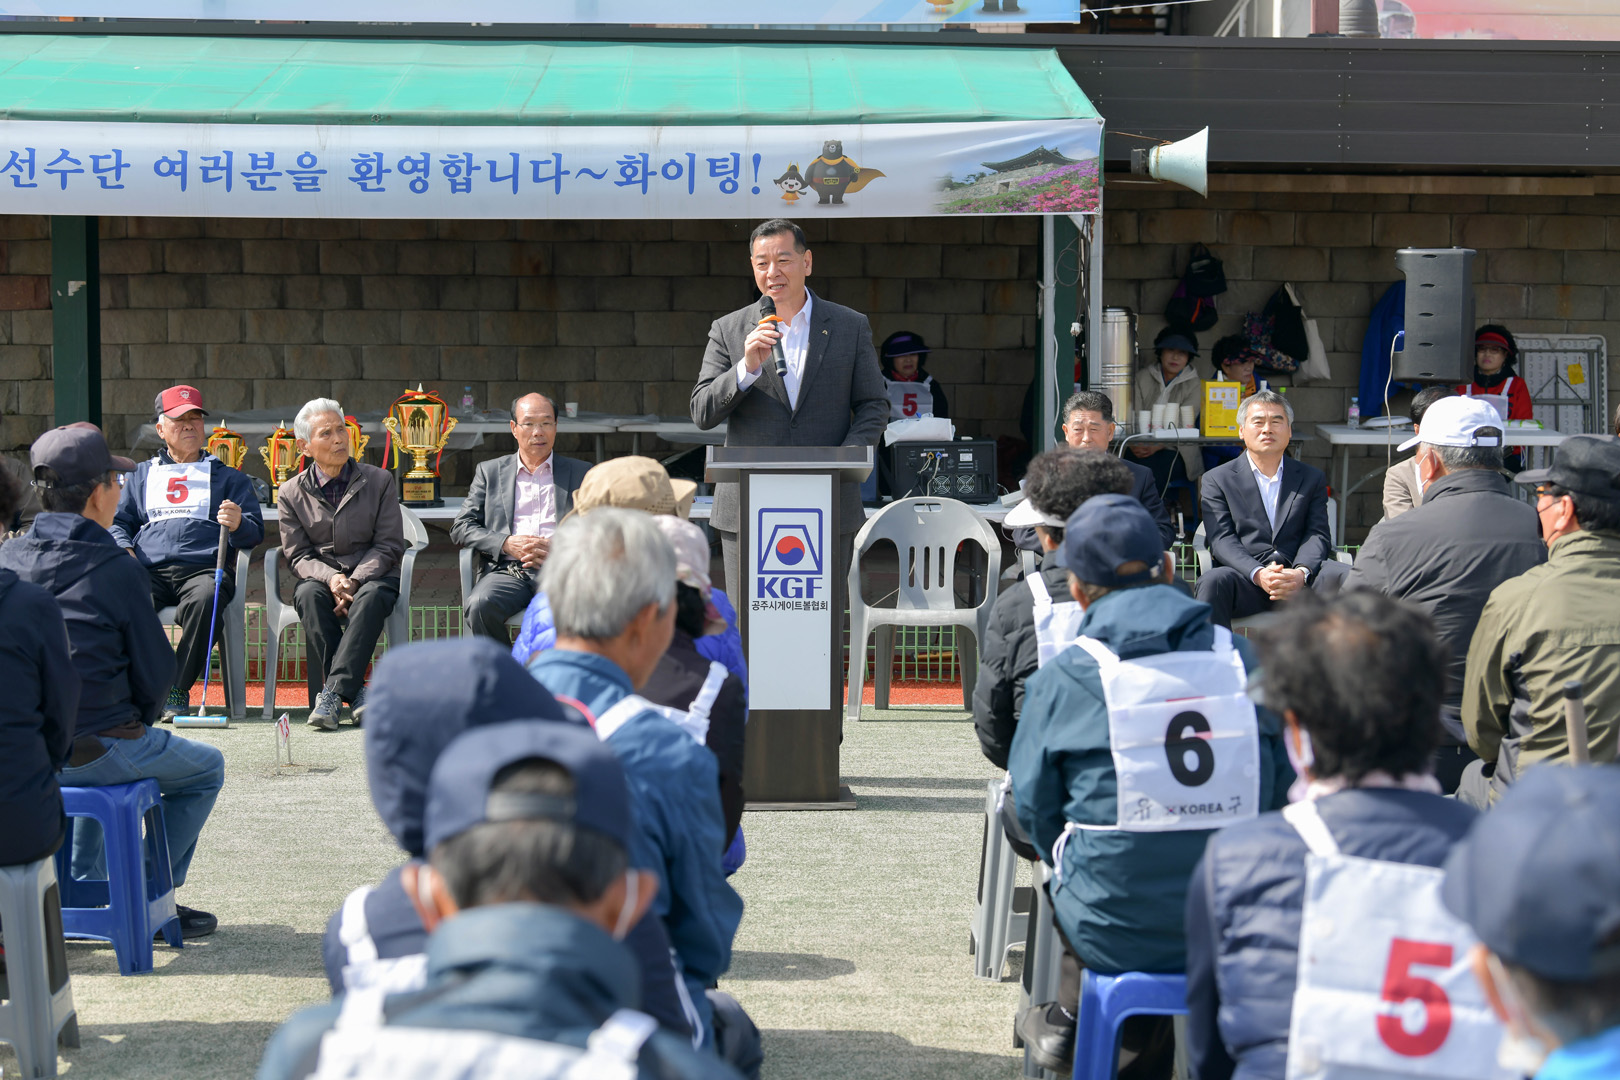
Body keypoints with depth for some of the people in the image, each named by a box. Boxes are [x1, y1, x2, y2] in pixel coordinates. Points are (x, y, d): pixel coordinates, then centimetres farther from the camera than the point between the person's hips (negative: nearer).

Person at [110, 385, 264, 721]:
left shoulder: (229, 477, 24)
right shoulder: (142, 475, 29)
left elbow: (255, 533, 14)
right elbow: (118, 522, 23)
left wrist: (238, 524, -11)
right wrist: (124, 549, -1)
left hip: (204, 567, -1)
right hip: (148, 569, 1)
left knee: (205, 599, -39)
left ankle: (177, 692, -28)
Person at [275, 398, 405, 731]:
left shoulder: (379, 482, 5)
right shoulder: (291, 494, 7)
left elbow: (389, 545, 0)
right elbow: (297, 555, 3)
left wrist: (354, 581, -17)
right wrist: (330, 578, -19)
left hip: (370, 575, -1)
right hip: (320, 576, 1)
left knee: (372, 596, -37)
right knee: (308, 595, -35)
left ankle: (333, 692, -43)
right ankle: (355, 692, -37)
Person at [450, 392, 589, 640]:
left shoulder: (580, 473, 19)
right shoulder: (490, 472, 21)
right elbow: (460, 529, 14)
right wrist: (506, 544, -4)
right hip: (506, 571, 1)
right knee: (480, 605, -34)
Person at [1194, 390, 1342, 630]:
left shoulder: (1312, 478, 21)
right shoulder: (1217, 479, 14)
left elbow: (1318, 535, 7)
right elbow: (1221, 540, 0)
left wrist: (1302, 573, -17)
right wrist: (1259, 574, -20)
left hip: (1300, 583, 2)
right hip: (1245, 579, -1)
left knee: (1346, 577, -28)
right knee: (1213, 581, -35)